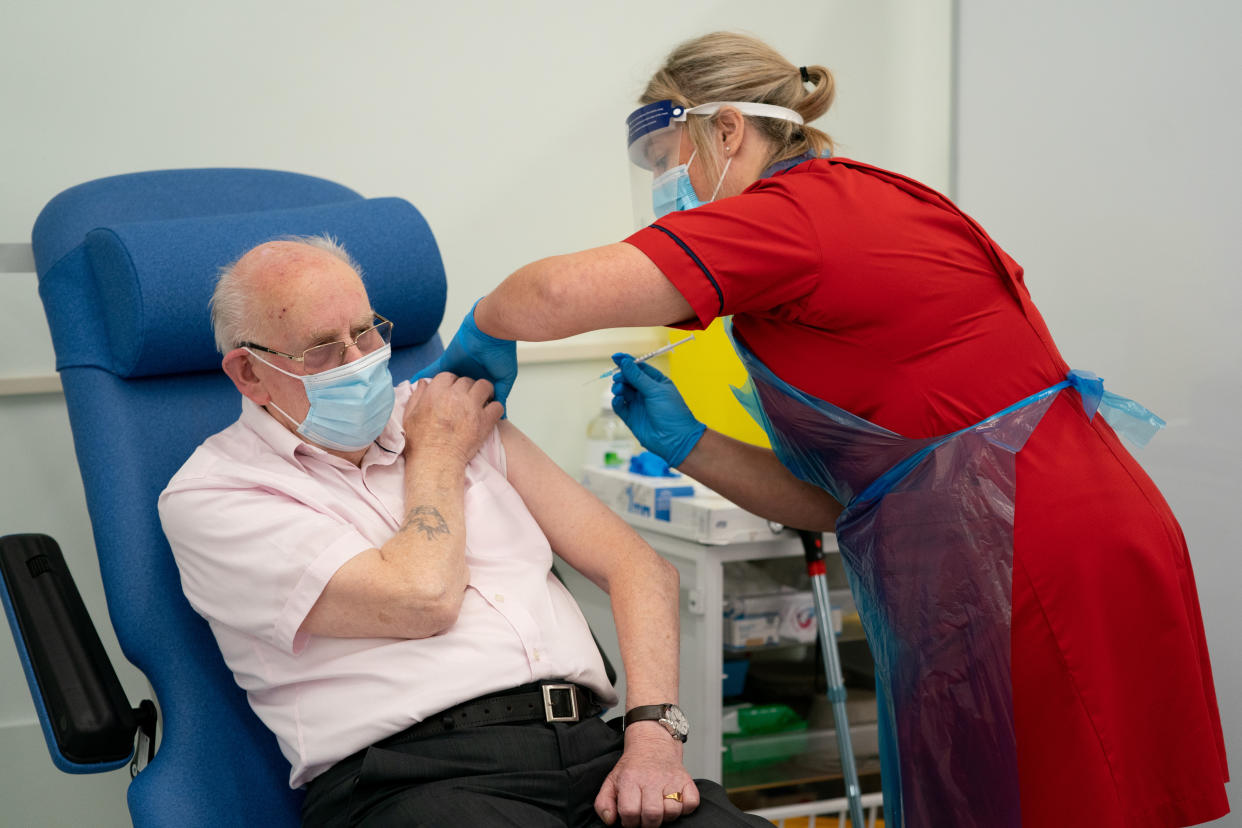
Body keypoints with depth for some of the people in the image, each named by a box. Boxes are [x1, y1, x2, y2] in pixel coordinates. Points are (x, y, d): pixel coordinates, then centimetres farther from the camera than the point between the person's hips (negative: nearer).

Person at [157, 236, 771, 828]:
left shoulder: (458, 415, 20)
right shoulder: (209, 494, 4)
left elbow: (638, 566, 14)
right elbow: (422, 599, -10)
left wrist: (654, 731, -3)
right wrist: (438, 454, 9)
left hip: (593, 749, 4)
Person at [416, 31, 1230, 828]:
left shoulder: (797, 214, -10)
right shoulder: (871, 211, 19)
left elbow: (554, 297, -23)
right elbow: (839, 497, 17)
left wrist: (482, 333, -2)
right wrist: (681, 441, 11)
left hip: (1036, 579, -9)